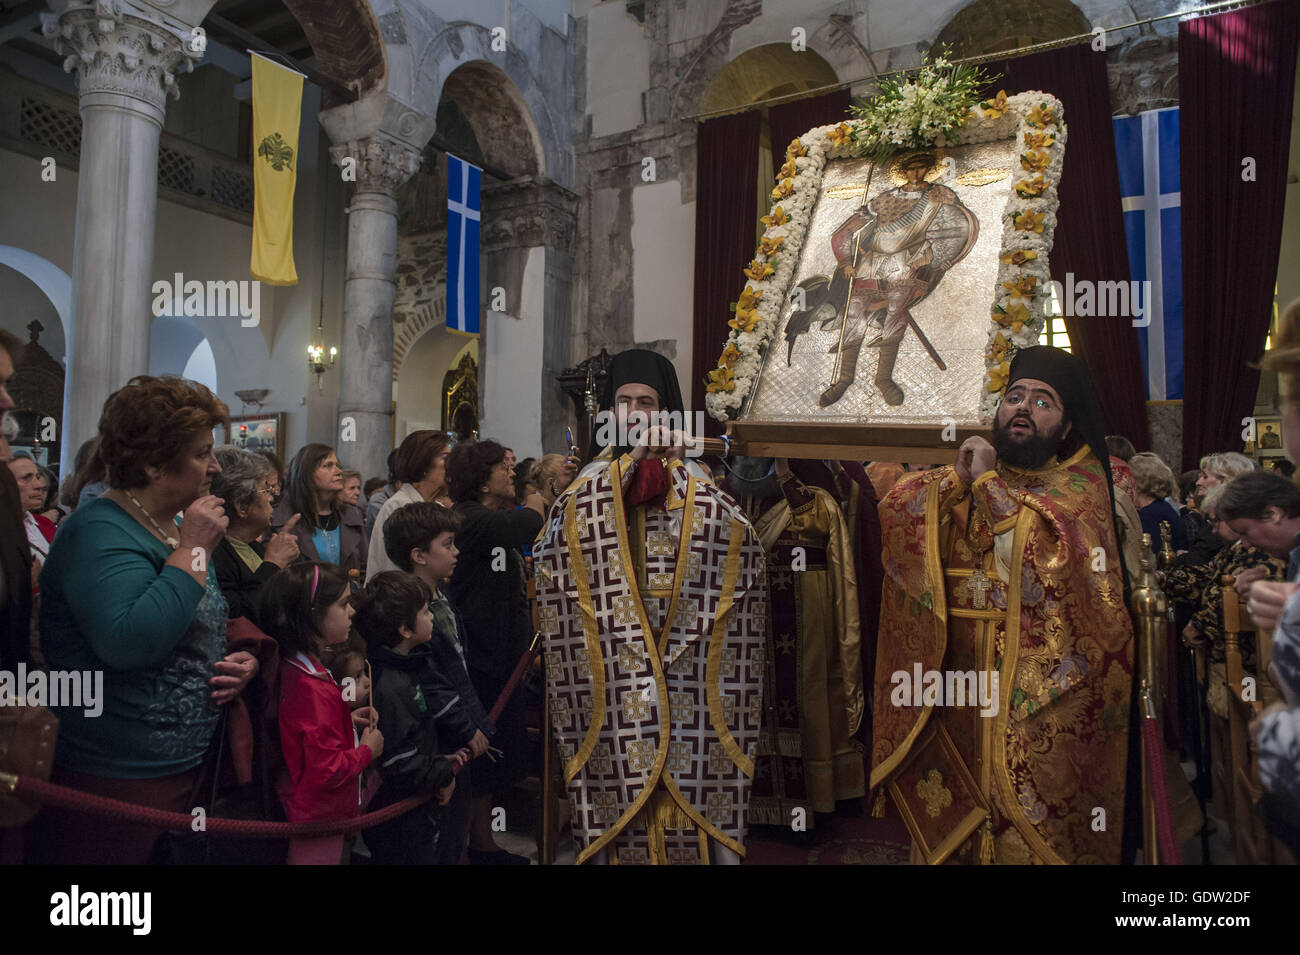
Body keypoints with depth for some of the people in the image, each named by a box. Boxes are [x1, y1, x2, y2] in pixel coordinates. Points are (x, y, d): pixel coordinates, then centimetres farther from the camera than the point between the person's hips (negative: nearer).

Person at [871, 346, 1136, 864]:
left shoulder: (1081, 478, 1)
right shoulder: (971, 472, 11)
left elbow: (1050, 543, -18)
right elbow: (895, 511, 1)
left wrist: (988, 481, -13)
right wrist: (957, 476, -10)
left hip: (1045, 684, -3)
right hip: (964, 681, 3)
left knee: (1035, 825, 3)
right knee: (951, 819, 9)